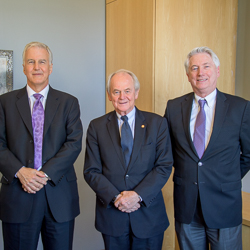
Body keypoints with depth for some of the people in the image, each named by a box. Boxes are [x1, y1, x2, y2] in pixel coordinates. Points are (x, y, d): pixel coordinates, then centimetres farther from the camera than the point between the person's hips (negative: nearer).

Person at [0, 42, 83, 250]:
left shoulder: (69, 102, 6)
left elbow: (74, 143, -4)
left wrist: (46, 173, -15)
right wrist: (20, 171, -15)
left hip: (59, 195, 0)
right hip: (18, 196, 0)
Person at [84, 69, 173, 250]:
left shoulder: (157, 123, -1)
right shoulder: (96, 127, 1)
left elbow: (165, 166, -5)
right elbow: (91, 171, -2)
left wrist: (138, 195, -15)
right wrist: (116, 197, -15)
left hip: (149, 215, 0)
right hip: (111, 216, 1)